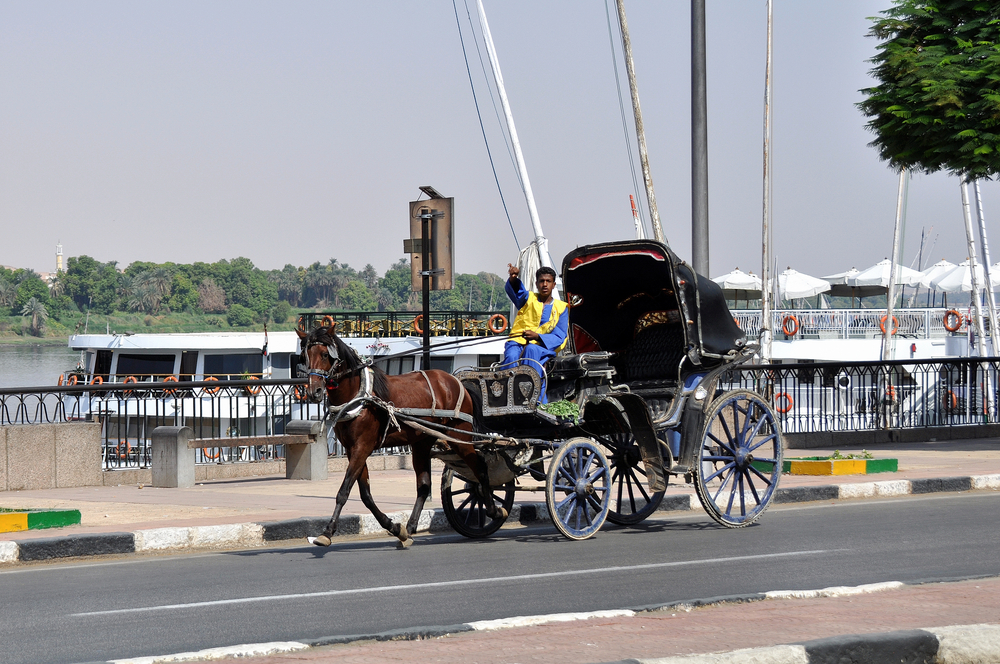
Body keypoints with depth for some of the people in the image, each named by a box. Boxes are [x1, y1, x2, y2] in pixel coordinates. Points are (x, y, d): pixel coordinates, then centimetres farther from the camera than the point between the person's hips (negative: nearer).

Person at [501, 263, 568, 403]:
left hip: (543, 348, -1)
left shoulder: (561, 308, 13)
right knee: (511, 357, -34)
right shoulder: (528, 299, 15)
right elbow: (514, 290, -8)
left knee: (531, 350, -37)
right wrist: (513, 278, -33)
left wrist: (537, 336, -16)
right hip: (518, 343, 1)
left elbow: (558, 338, 2)